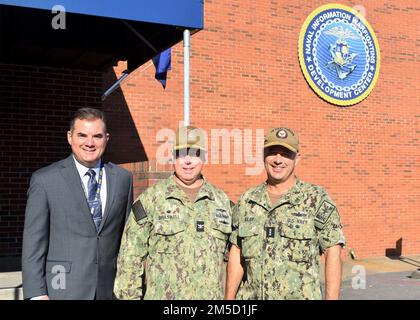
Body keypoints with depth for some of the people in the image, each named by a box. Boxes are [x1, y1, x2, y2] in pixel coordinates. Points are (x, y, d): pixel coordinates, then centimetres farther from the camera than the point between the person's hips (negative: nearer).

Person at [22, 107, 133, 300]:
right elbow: (33, 243, -4)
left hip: (111, 290, 3)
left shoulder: (123, 178, 5)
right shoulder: (44, 180, -3)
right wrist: (37, 294, -9)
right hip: (64, 290, -2)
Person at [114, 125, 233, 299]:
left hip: (212, 296, 3)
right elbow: (130, 259, -2)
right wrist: (129, 296, -5)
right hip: (161, 295, -3)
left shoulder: (222, 201, 7)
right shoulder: (150, 200, -3)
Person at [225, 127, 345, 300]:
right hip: (251, 296, 4)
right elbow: (236, 254, 9)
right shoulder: (246, 201, 6)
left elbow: (333, 254, -6)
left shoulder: (317, 199, -5)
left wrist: (331, 298, -11)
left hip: (300, 295, -3)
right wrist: (229, 298, 6)